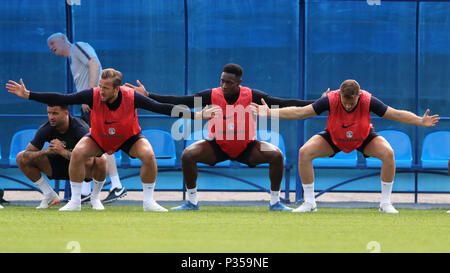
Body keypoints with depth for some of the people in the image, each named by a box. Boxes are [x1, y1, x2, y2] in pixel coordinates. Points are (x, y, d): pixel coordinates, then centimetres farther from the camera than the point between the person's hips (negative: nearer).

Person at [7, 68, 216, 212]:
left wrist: (198, 115, -32)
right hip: (98, 138, 1)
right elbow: (61, 100, -25)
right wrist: (27, 95, -31)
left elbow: (162, 108, -27)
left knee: (148, 155, -27)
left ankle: (148, 202, -8)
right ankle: (75, 202, -10)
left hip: (129, 137, -1)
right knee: (77, 153, -25)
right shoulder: (93, 95, -28)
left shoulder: (132, 98, -30)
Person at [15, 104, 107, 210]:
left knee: (101, 160, -36)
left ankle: (95, 198, -9)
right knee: (21, 158, -11)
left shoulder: (81, 129, -28)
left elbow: (88, 160, -39)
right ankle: (50, 196, 2)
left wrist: (63, 151, -42)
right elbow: (26, 156, -19)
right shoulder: (45, 129, -18)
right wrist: (47, 151, -35)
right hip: (57, 166, 4)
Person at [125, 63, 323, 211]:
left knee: (276, 155, -23)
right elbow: (179, 101, -17)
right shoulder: (212, 96, -18)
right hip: (218, 146, 0)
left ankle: (275, 202, -3)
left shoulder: (251, 96, -19)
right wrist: (147, 96, -23)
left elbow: (282, 103, -18)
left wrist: (314, 104, -25)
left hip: (246, 148, 0)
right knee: (188, 155, -23)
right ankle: (192, 201, -5)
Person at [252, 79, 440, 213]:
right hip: (333, 138, 0)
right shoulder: (331, 100, -31)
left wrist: (421, 121, -32)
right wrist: (270, 113, -31)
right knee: (304, 152, -23)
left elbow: (397, 115, -21)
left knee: (388, 153, -27)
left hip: (364, 138, 0)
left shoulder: (368, 101, -31)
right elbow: (300, 112, -24)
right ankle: (309, 202, -8)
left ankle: (385, 203, -11)